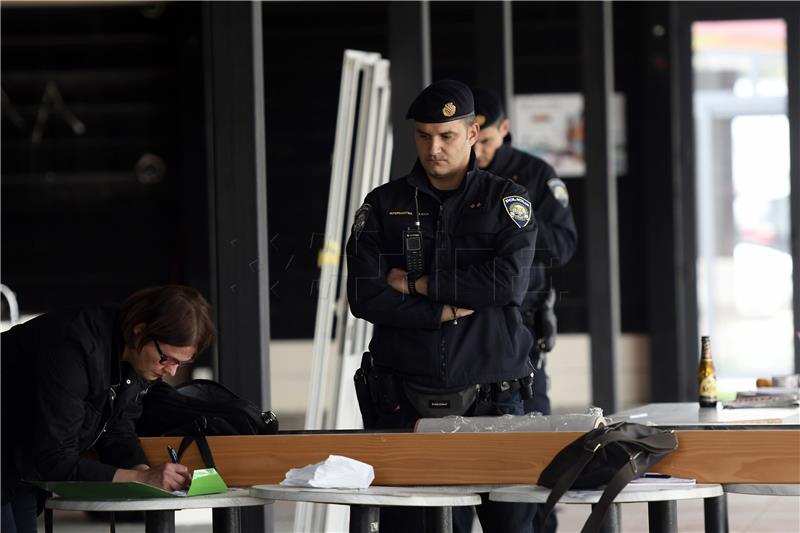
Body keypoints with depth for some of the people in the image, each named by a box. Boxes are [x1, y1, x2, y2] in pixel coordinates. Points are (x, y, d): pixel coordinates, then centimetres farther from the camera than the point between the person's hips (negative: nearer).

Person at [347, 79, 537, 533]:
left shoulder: (507, 201, 6)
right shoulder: (383, 206, 9)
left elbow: (510, 281, -11)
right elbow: (365, 296, -2)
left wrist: (417, 283, -6)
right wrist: (447, 311, -9)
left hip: (491, 401, -1)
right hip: (405, 405, 1)